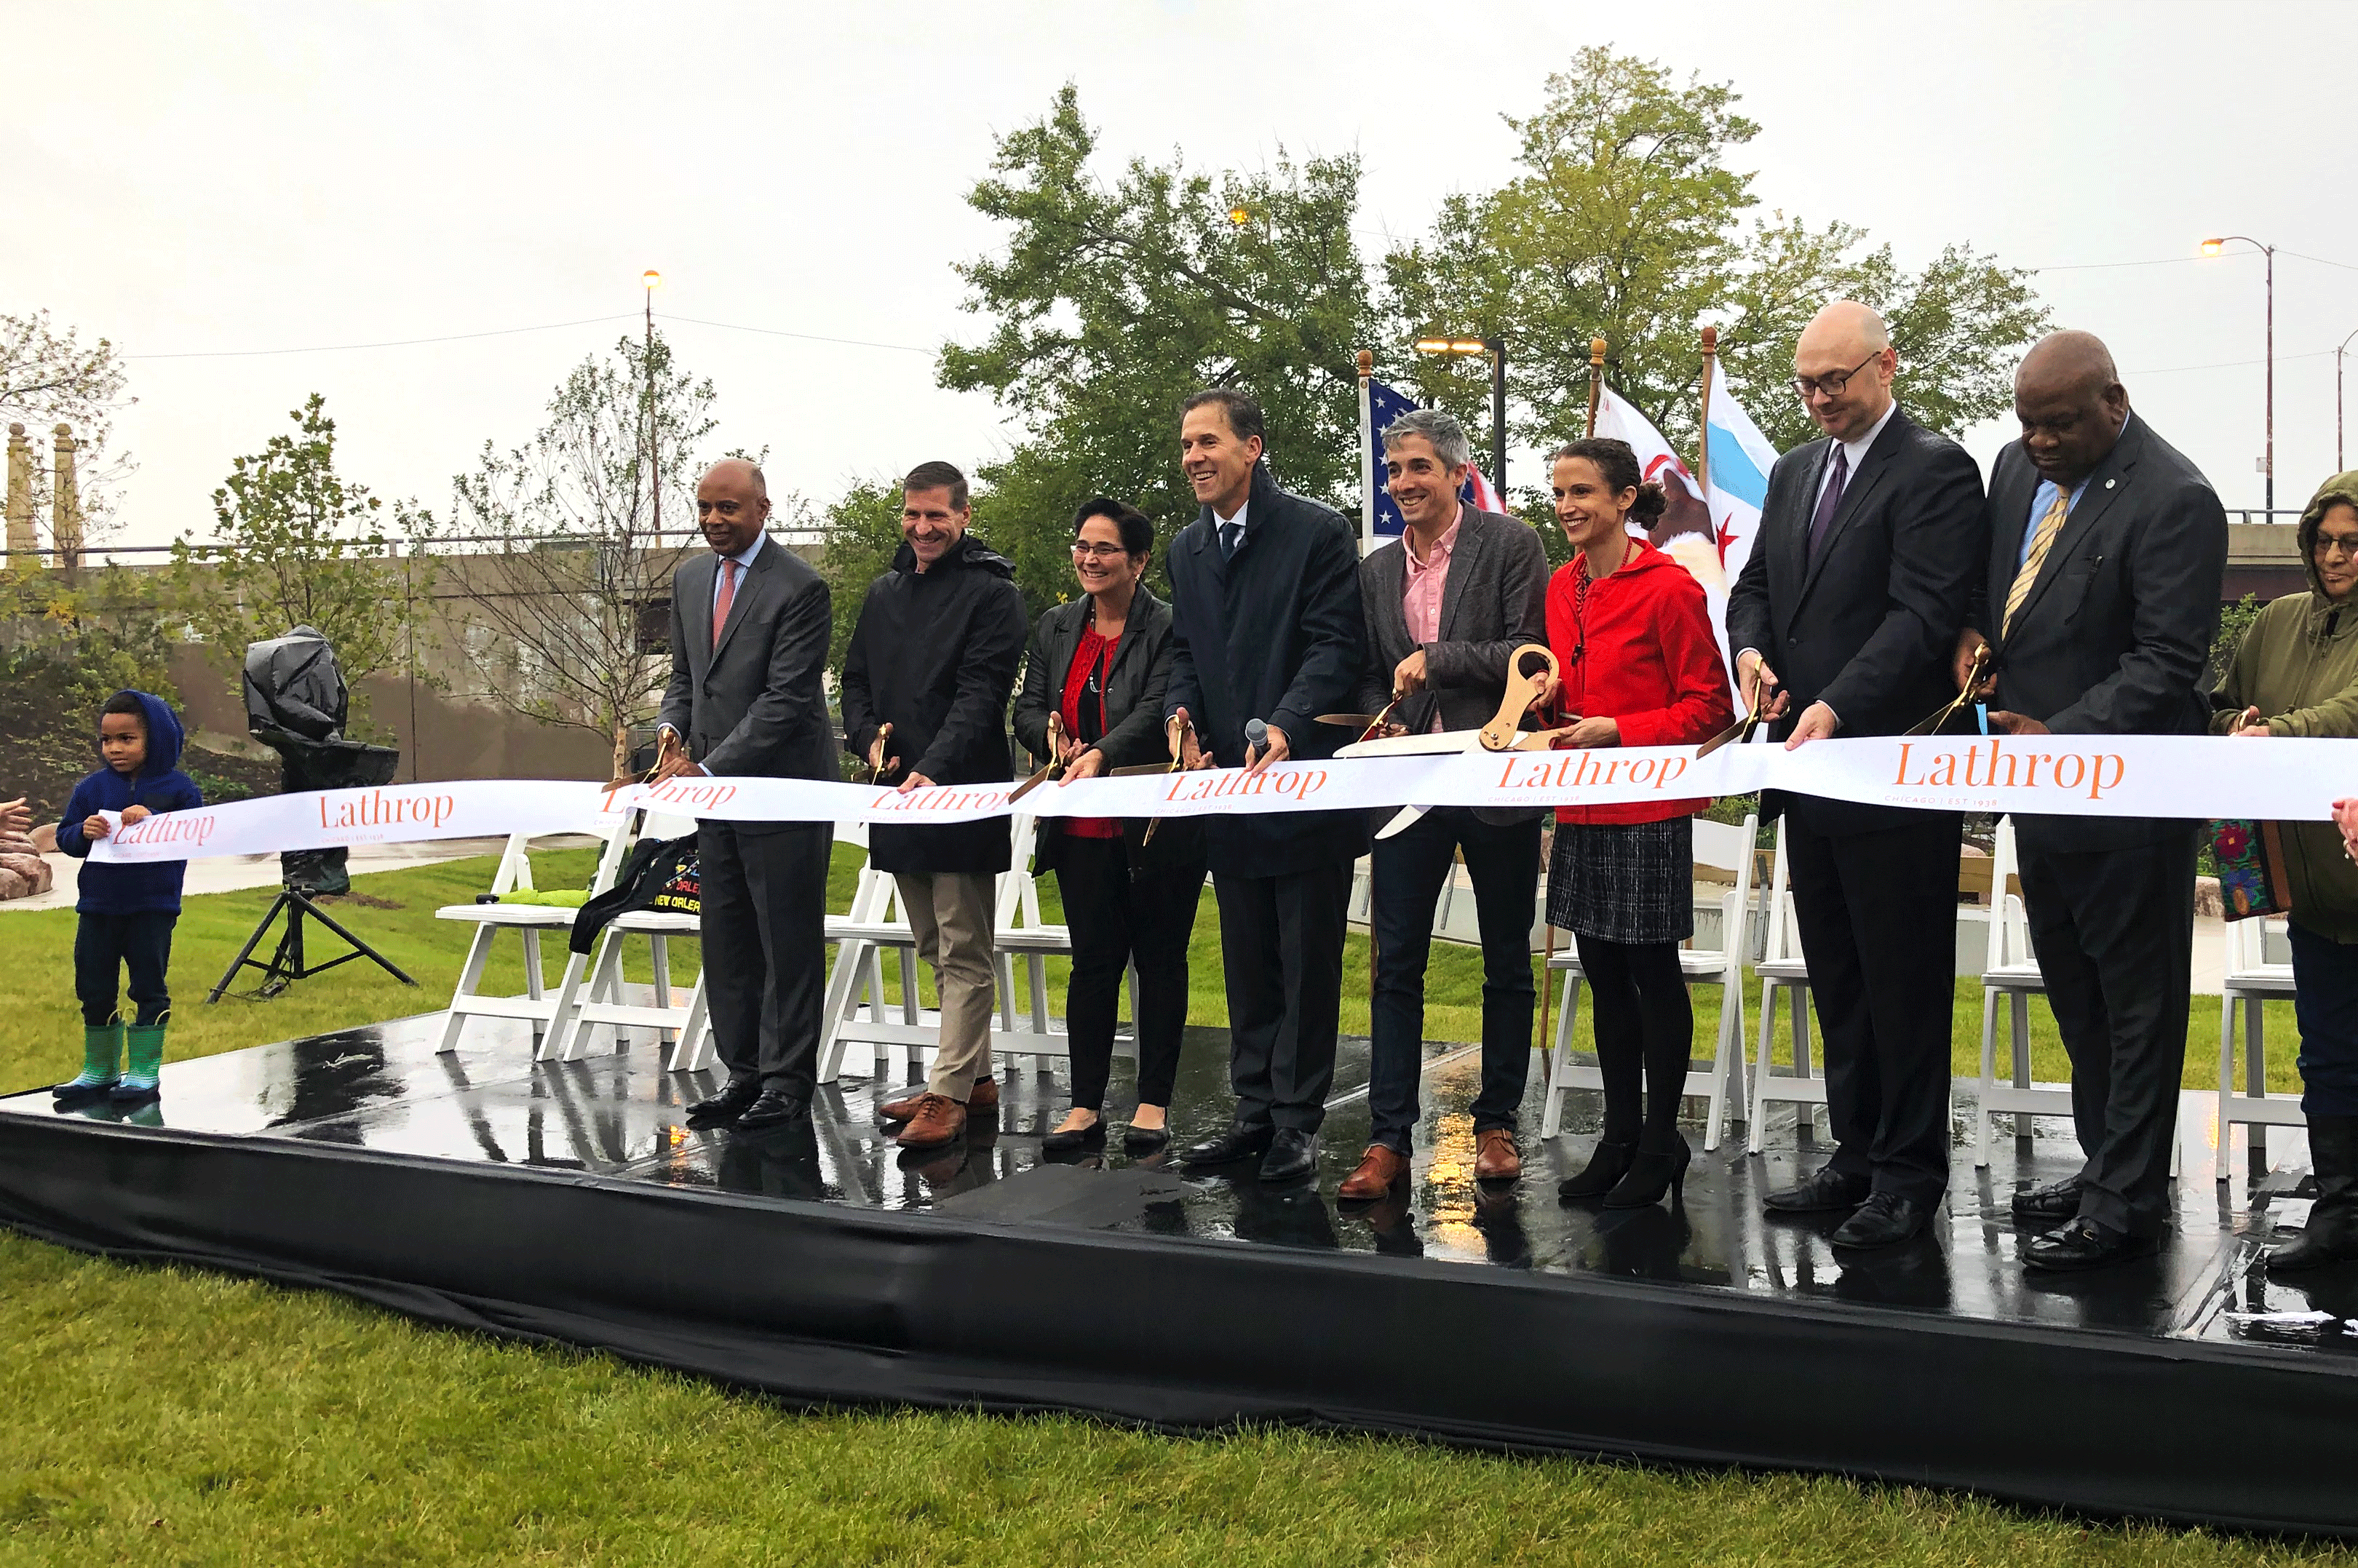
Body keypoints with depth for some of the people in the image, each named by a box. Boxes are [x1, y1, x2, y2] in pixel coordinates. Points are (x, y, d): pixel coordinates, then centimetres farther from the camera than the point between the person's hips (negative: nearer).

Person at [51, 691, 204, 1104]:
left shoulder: (179, 788, -5)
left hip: (153, 907, -4)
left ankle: (144, 1072, 13)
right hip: (98, 906, 4)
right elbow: (65, 837, 6)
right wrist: (84, 832, -15)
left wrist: (153, 823, -24)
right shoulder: (92, 787, 4)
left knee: (150, 988, 3)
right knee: (95, 990, 11)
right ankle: (99, 1070, 24)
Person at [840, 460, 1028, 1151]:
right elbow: (856, 680, 20)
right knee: (938, 950, 14)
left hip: (964, 796, -7)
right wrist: (868, 739, -1)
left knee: (963, 951, -4)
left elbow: (981, 694, -15)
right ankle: (975, 1076, 23)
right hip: (899, 796, 8)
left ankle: (949, 1091, -3)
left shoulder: (991, 594, -6)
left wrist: (932, 770, -27)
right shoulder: (884, 593, 15)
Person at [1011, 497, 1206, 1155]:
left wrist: (1102, 753, -35)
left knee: (1159, 959, 6)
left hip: (1157, 824, -4)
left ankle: (1154, 1103, 14)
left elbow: (1157, 708, -19)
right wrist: (1053, 737, -13)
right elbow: (1027, 708, 9)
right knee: (1092, 961, 7)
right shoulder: (1055, 629, 12)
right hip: (1084, 828, 4)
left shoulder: (1169, 629, -6)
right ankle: (1085, 1106, 12)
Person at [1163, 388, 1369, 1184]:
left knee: (1307, 961, 2)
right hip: (1228, 783, 7)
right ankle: (1256, 1110, 23)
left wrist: (1284, 723, -26)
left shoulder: (1317, 533, -8)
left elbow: (1337, 645, -13)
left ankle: (1296, 1120, 9)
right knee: (1247, 962, 13)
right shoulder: (1187, 549, 13)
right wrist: (1181, 711, -3)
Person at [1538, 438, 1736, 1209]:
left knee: (1653, 972, 3)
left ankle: (1661, 1143, 15)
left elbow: (1709, 705, -11)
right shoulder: (1562, 586, 10)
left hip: (1649, 806, -7)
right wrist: (1545, 693, 0)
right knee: (1604, 973, 13)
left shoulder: (1669, 588, -12)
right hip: (1581, 806, 7)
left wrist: (1619, 731, -19)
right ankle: (1619, 1138, 23)